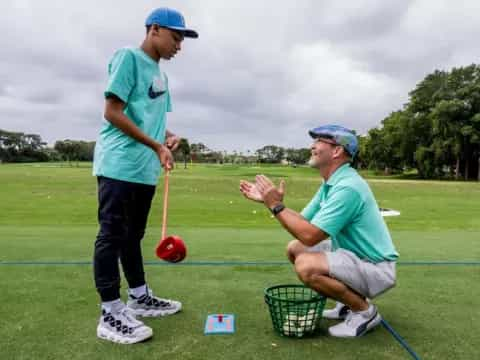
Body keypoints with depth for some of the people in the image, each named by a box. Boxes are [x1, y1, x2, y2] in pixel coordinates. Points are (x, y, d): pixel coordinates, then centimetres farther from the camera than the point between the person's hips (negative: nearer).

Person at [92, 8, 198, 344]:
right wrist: (156, 146, -13)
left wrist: (170, 137, 2)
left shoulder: (160, 74, 19)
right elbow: (113, 113, -13)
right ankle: (110, 316, 4)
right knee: (112, 235, -4)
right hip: (119, 165, -9)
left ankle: (139, 298, 28)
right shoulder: (129, 56, -5)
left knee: (133, 235, 16)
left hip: (145, 169, 9)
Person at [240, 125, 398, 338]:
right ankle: (351, 299, 16)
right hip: (354, 256, 10)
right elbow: (303, 223, 5)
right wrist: (268, 200, -2)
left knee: (306, 266, -30)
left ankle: (364, 311, -4)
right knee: (294, 249, 9)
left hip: (375, 268, -10)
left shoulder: (347, 187, -27)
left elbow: (309, 236, -29)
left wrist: (276, 206, -19)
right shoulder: (330, 184, 6)